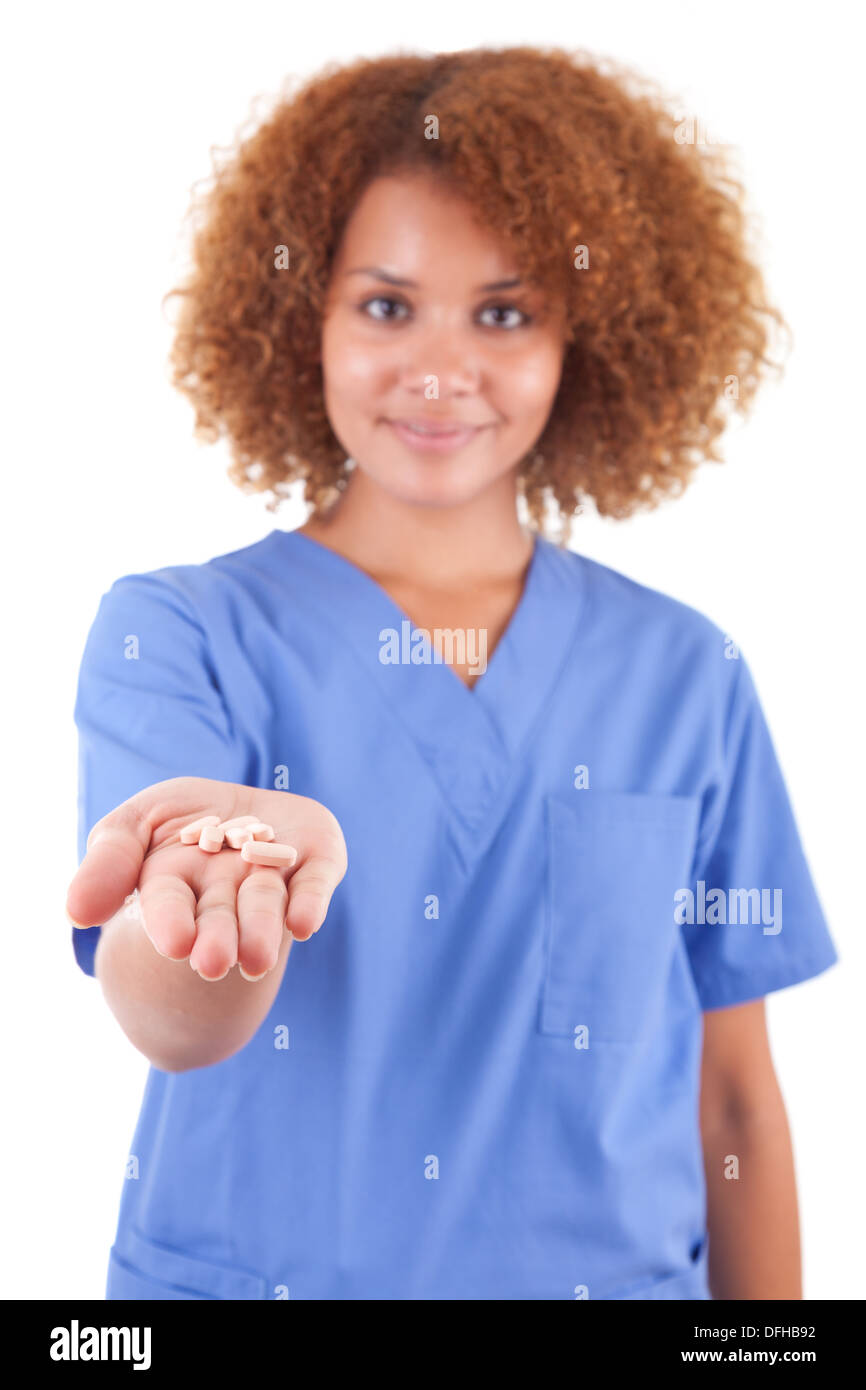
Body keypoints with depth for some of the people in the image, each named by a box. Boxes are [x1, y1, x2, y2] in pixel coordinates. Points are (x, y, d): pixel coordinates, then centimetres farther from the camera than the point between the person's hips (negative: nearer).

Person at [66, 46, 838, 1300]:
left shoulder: (683, 677, -2)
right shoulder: (172, 634, -8)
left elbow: (734, 1099, 2)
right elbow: (169, 1029, -23)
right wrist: (237, 873, -43)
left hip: (612, 1270, 2)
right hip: (250, 1270, -1)